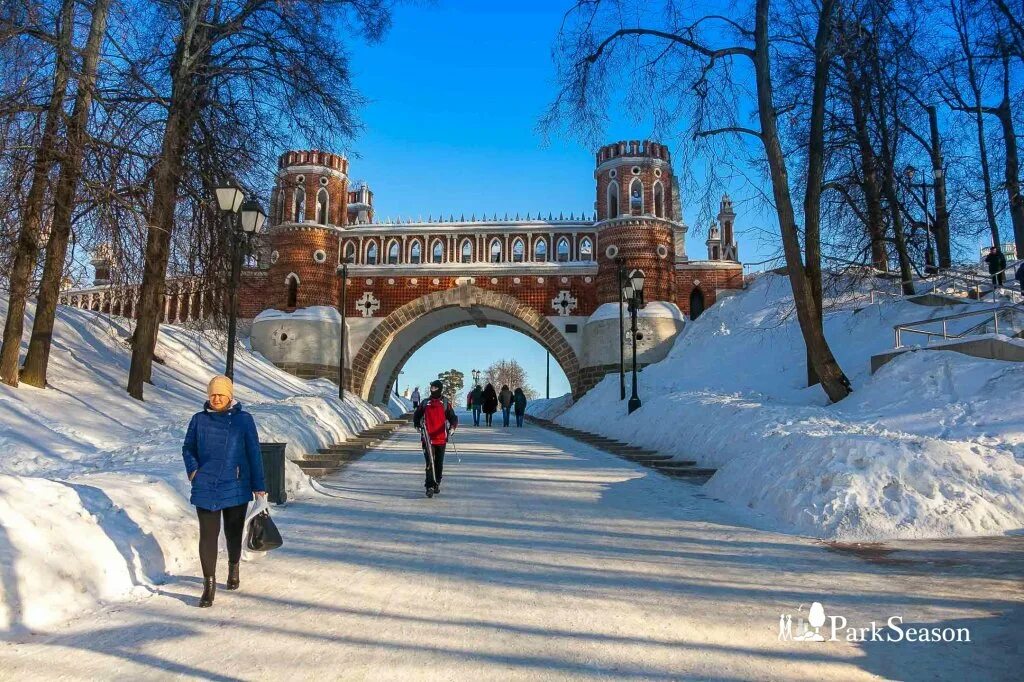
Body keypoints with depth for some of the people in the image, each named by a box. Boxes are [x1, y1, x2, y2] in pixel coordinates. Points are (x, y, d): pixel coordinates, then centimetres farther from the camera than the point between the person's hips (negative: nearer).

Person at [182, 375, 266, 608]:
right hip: (205, 487, 1)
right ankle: (209, 585, 5)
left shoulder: (243, 419, -1)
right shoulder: (199, 420, 5)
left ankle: (234, 567, 39)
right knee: (207, 535, -3)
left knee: (233, 532, 14)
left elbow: (254, 453, 0)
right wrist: (192, 469, -4)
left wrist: (258, 485, -1)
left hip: (236, 487, -1)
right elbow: (188, 448, 15)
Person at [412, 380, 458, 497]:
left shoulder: (445, 404, 4)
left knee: (439, 463, 9)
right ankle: (430, 487, -9)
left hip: (441, 438, 0)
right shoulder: (425, 403, 8)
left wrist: (452, 427, -22)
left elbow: (453, 417, -1)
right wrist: (417, 424, -3)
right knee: (429, 463, -8)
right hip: (428, 438, 0)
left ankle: (437, 484, 26)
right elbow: (416, 415, 17)